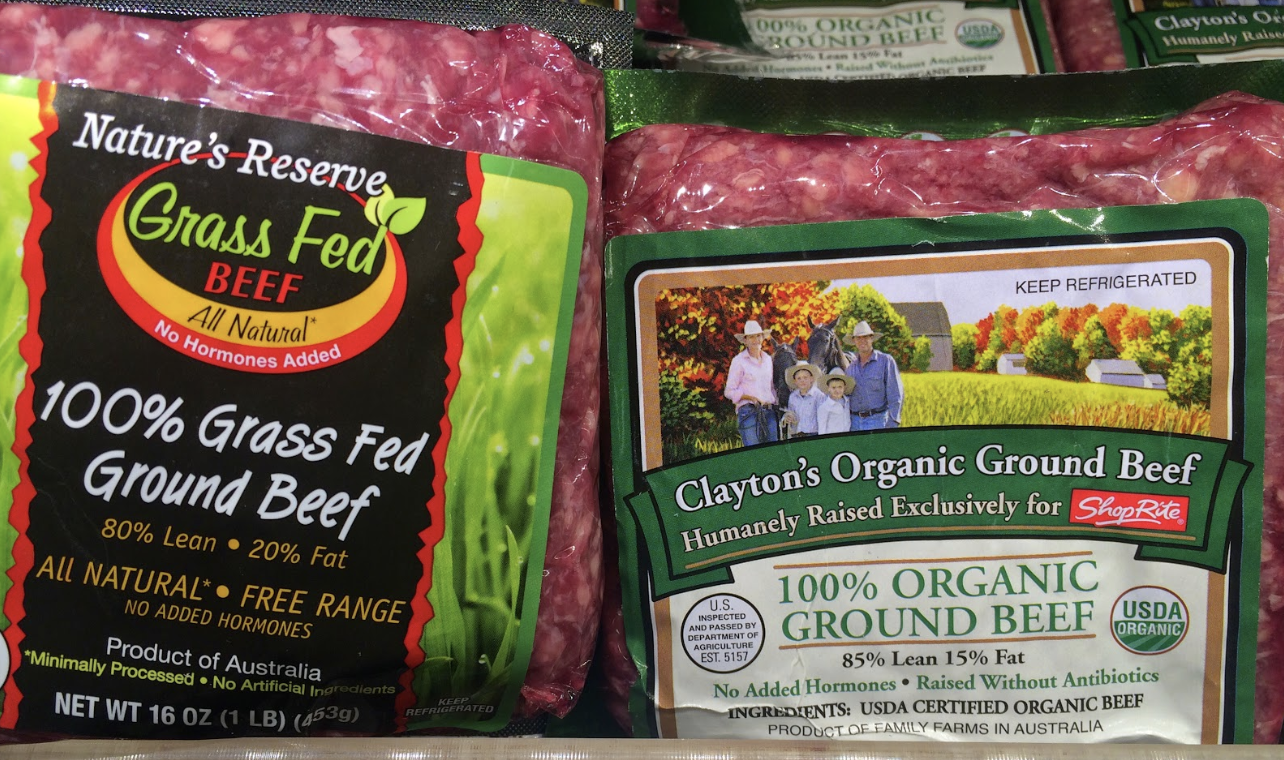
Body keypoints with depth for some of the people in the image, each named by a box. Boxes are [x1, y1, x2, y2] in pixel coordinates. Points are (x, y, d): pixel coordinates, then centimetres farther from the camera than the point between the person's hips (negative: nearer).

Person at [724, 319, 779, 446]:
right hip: (748, 412, -5)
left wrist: (775, 403, 8)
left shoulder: (768, 359, 16)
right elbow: (729, 391, -1)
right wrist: (751, 398, -14)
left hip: (769, 412, 5)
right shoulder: (739, 361, 0)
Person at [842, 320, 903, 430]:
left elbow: (896, 395, -4)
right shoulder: (851, 367, 13)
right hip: (855, 421, 4)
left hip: (877, 420, -4)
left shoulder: (886, 361, -1)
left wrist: (892, 423, -12)